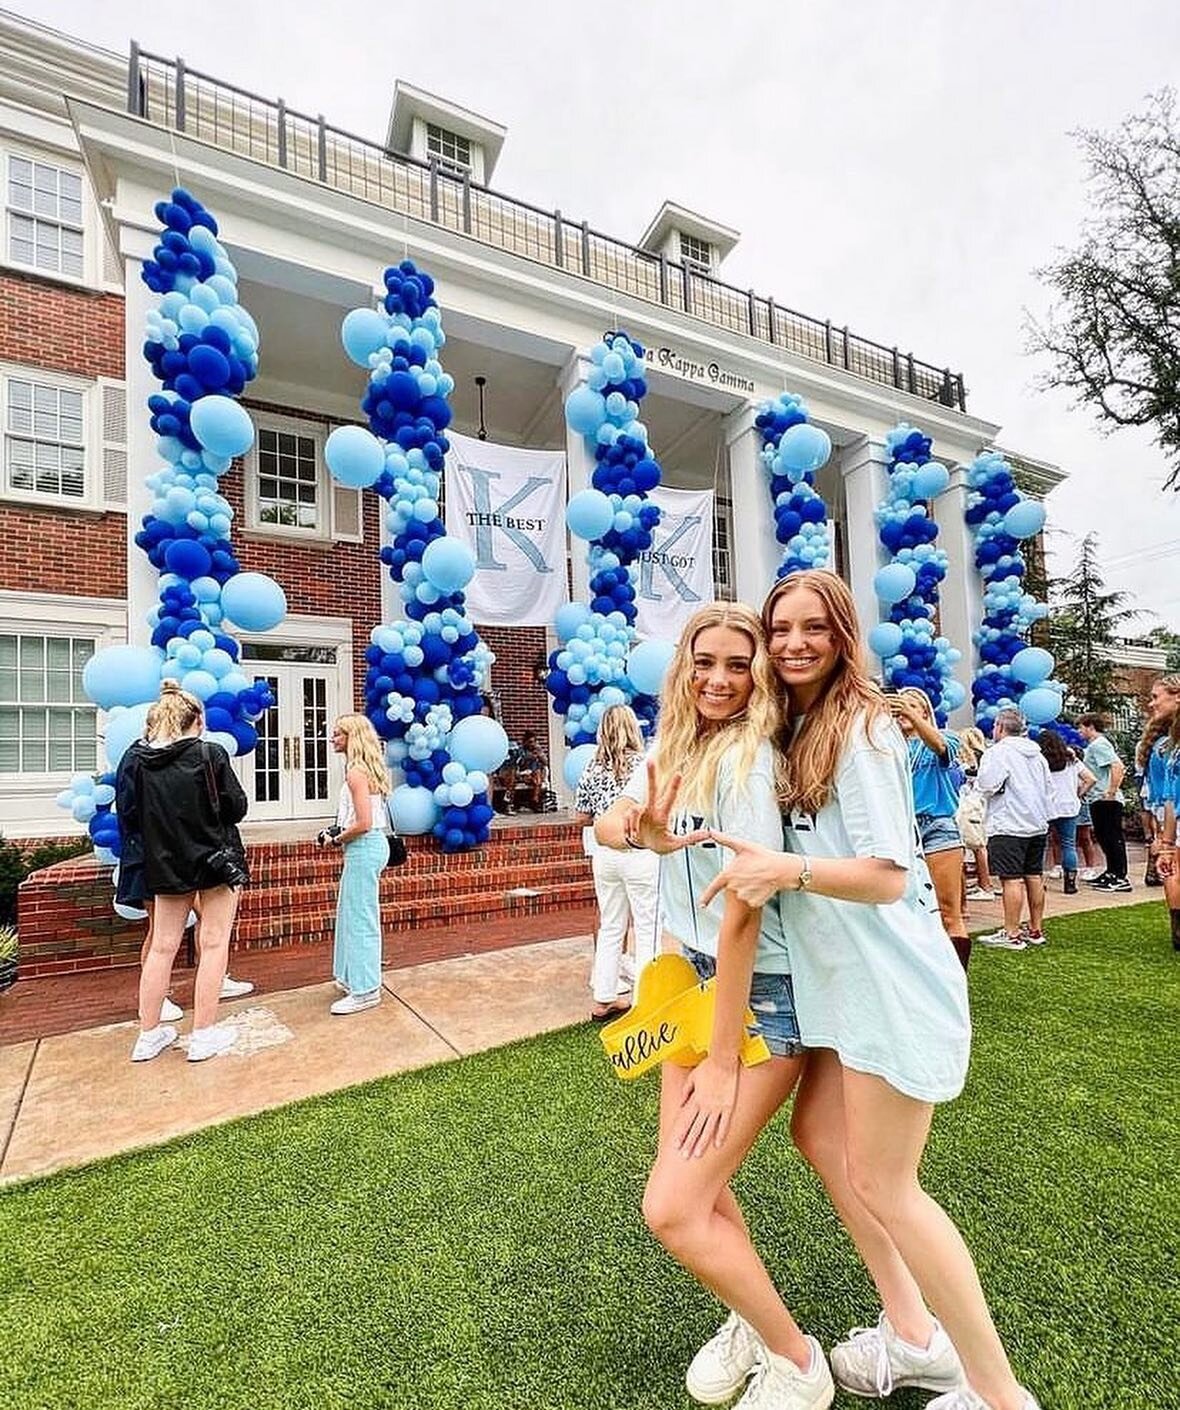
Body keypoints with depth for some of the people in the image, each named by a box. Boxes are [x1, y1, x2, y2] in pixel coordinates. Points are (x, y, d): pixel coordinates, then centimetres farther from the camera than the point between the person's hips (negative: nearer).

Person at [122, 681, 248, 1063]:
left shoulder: (139, 762, -3)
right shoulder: (211, 754, -14)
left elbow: (130, 818, 2)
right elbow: (237, 807, -10)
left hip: (166, 864, 4)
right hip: (216, 859, -4)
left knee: (162, 946, 15)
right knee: (214, 944, 6)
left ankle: (149, 1035, 25)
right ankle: (203, 1035, 12)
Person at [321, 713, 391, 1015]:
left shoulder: (356, 772, -18)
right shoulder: (365, 769, 12)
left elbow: (363, 823, -23)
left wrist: (336, 839, -8)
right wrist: (337, 832, 10)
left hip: (364, 848, -10)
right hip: (369, 846, 10)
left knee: (359, 917, -1)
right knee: (352, 913, 19)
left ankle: (365, 991, 10)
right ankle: (355, 978, 32)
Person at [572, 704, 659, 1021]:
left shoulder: (592, 769, 2)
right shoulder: (645, 764, -9)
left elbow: (580, 818, 6)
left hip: (604, 852, 5)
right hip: (641, 852, -4)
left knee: (610, 927, 16)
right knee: (648, 928, 7)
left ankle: (603, 999, 25)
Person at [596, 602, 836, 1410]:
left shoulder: (748, 757, -21)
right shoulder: (675, 748, 5)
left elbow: (743, 912, -22)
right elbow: (605, 826, 0)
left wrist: (723, 1059, -17)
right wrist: (643, 831, -25)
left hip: (760, 994, -7)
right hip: (696, 978, 8)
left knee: (672, 1210, -3)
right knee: (696, 1175, 17)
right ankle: (750, 1322, 44)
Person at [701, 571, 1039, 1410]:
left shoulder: (860, 726, -17)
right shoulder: (796, 729, 8)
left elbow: (888, 875, -20)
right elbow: (798, 844, 11)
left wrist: (788, 871, -35)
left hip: (892, 979, -9)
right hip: (841, 978, 9)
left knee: (881, 1182, 3)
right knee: (820, 1136, 19)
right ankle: (913, 1333, 38)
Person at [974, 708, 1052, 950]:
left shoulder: (998, 752, -11)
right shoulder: (1037, 754, 16)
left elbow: (986, 787, -20)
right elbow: (1048, 787, 20)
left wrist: (976, 781, 0)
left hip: (1009, 826, -9)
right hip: (1038, 824, 9)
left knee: (1012, 879, -7)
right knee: (1034, 877, 13)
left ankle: (1012, 935, -5)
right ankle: (1035, 931, 21)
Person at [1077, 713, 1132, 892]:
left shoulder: (1098, 745, -13)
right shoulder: (1095, 745, 17)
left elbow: (1117, 766, -25)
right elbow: (1122, 769, 23)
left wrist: (1112, 792, -24)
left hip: (1106, 801, -11)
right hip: (1099, 800, 11)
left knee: (1113, 837, -6)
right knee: (1103, 836, 16)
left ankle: (1121, 878, -1)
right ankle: (1112, 873, 25)